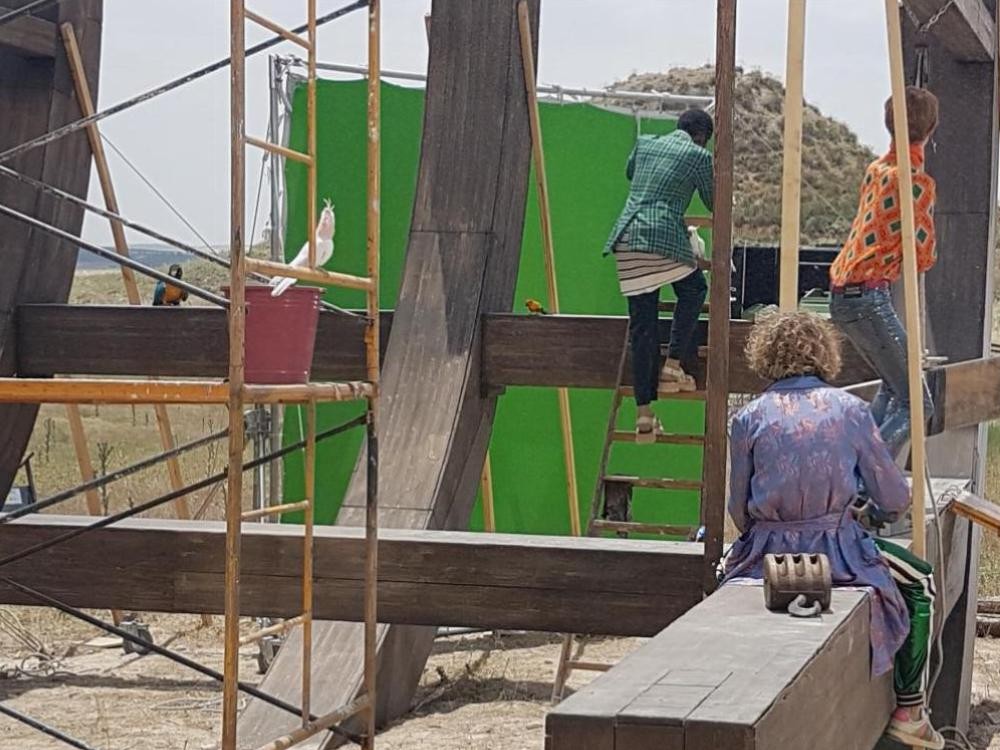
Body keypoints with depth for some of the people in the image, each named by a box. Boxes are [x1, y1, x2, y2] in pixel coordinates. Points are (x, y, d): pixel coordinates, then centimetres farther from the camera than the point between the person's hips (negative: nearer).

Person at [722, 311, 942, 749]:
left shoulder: (749, 417, -1)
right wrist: (864, 513, 24)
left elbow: (739, 512, 3)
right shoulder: (849, 409, -2)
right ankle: (909, 712, 20)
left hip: (765, 557, 2)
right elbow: (894, 500, 1)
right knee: (921, 583, 24)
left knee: (724, 568, 36)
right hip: (837, 551, -1)